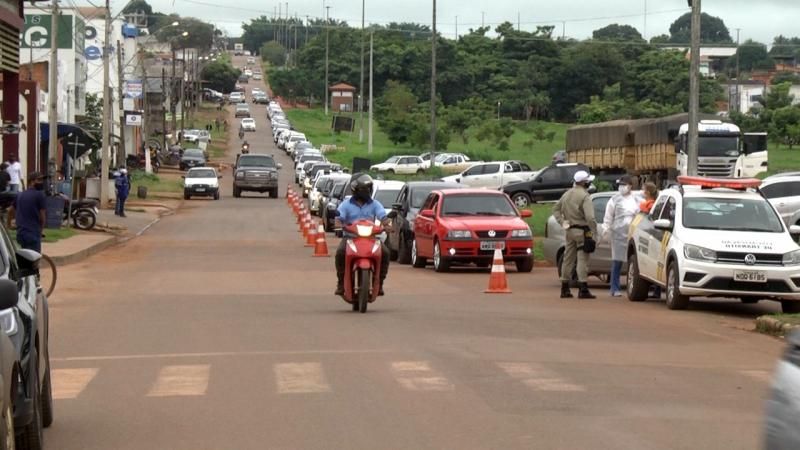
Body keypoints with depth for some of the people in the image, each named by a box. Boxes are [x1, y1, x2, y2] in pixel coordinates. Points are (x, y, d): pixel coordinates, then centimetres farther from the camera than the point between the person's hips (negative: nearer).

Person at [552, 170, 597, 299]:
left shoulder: (567, 194, 12)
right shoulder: (585, 196, -14)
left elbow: (556, 209, 19)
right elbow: (589, 217, -22)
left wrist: (562, 222, 11)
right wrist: (594, 231, -13)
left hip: (570, 230, 7)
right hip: (582, 231, -7)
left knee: (568, 259, 12)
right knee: (582, 259, -7)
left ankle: (565, 289, 16)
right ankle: (583, 289, -10)